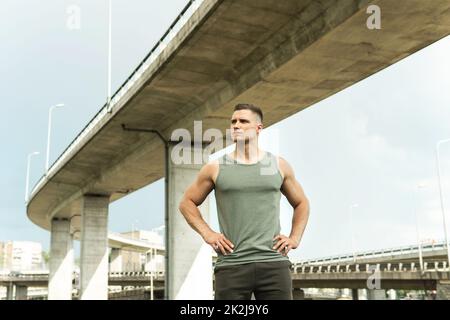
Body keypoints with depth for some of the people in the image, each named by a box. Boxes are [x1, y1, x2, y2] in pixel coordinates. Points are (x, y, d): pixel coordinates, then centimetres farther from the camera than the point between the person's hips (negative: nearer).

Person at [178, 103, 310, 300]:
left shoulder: (279, 165, 10)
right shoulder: (216, 168, 6)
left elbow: (301, 203, 22)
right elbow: (187, 202, 14)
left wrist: (295, 238, 9)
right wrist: (207, 234, 2)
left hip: (274, 263, 1)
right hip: (231, 266, -1)